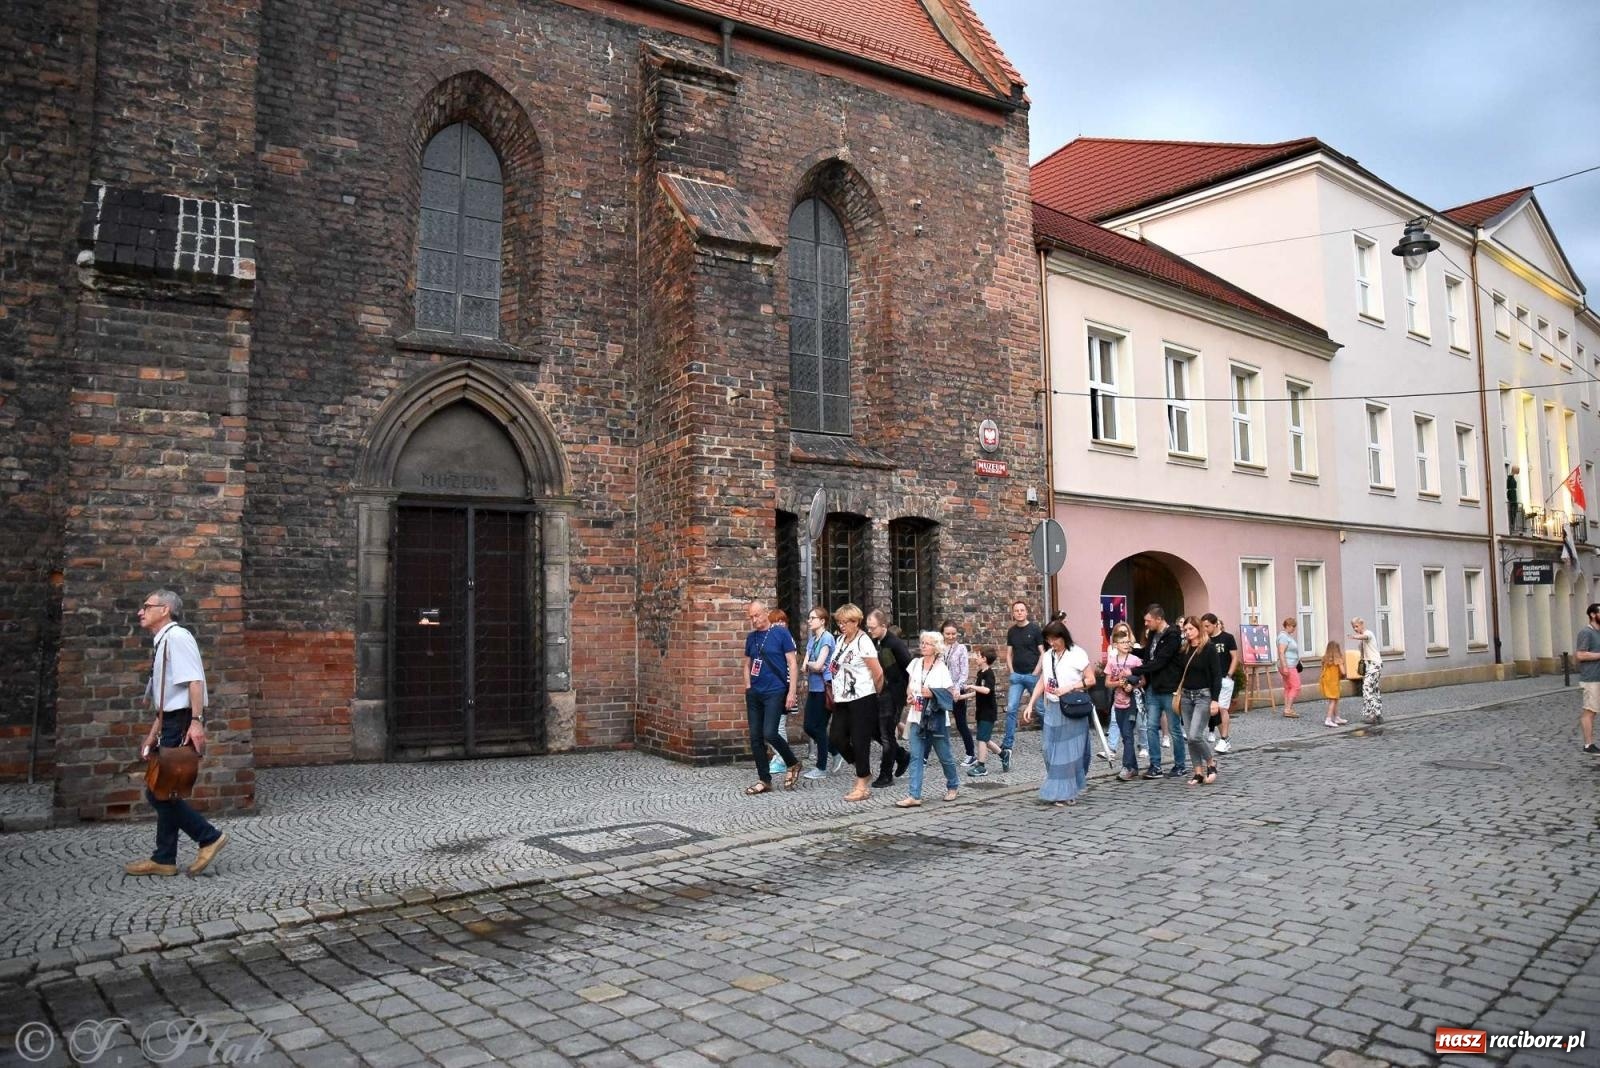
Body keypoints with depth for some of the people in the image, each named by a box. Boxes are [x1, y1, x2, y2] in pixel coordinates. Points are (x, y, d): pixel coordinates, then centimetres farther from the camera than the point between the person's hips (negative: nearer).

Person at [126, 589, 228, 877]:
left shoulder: (176, 636, -10)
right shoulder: (161, 644, 19)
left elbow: (194, 680, -21)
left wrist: (196, 722, -28)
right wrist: (152, 736, 20)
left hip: (183, 725, -10)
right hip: (171, 724, 10)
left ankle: (208, 837, 1)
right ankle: (164, 859, 20)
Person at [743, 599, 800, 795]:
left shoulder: (781, 633, -5)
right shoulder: (751, 638, 10)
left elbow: (792, 663, -6)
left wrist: (792, 691, -13)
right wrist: (748, 688, 8)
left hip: (775, 692, -6)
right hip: (754, 693, 6)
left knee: (769, 734, -17)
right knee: (755, 738, 5)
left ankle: (792, 764, 9)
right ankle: (765, 781, 15)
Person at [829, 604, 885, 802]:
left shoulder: (863, 642, -13)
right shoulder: (840, 640, 11)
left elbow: (878, 673, -13)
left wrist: (875, 693, 1)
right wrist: (835, 692, 15)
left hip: (862, 700, -8)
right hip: (843, 700, 8)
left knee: (860, 741, -3)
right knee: (836, 738, 5)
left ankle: (862, 786, 7)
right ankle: (864, 772, 24)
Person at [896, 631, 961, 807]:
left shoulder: (941, 668, -7)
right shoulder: (915, 664, 6)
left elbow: (952, 694, -8)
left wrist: (933, 694, -22)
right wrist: (909, 696, -4)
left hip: (936, 719, -4)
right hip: (917, 718, 4)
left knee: (944, 756, 10)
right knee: (916, 757, -2)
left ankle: (953, 784, 34)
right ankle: (914, 795, -3)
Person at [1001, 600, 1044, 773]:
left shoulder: (1035, 629, -2)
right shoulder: (1012, 631, 10)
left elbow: (1042, 653, -3)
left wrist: (1036, 672, -10)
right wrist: (1011, 671, 2)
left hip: (1033, 675, -3)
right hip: (1017, 675, 3)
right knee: (1011, 709, -7)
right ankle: (1007, 746, -6)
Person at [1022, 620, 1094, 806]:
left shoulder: (1077, 654, -5)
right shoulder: (1047, 656, 9)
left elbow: (1090, 680, -5)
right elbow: (1041, 682, 10)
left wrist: (1069, 688, -17)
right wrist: (1030, 705, 3)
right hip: (1052, 709, 5)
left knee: (1071, 751, 0)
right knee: (1052, 752, 4)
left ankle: (1069, 792, 9)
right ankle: (1058, 792, 13)